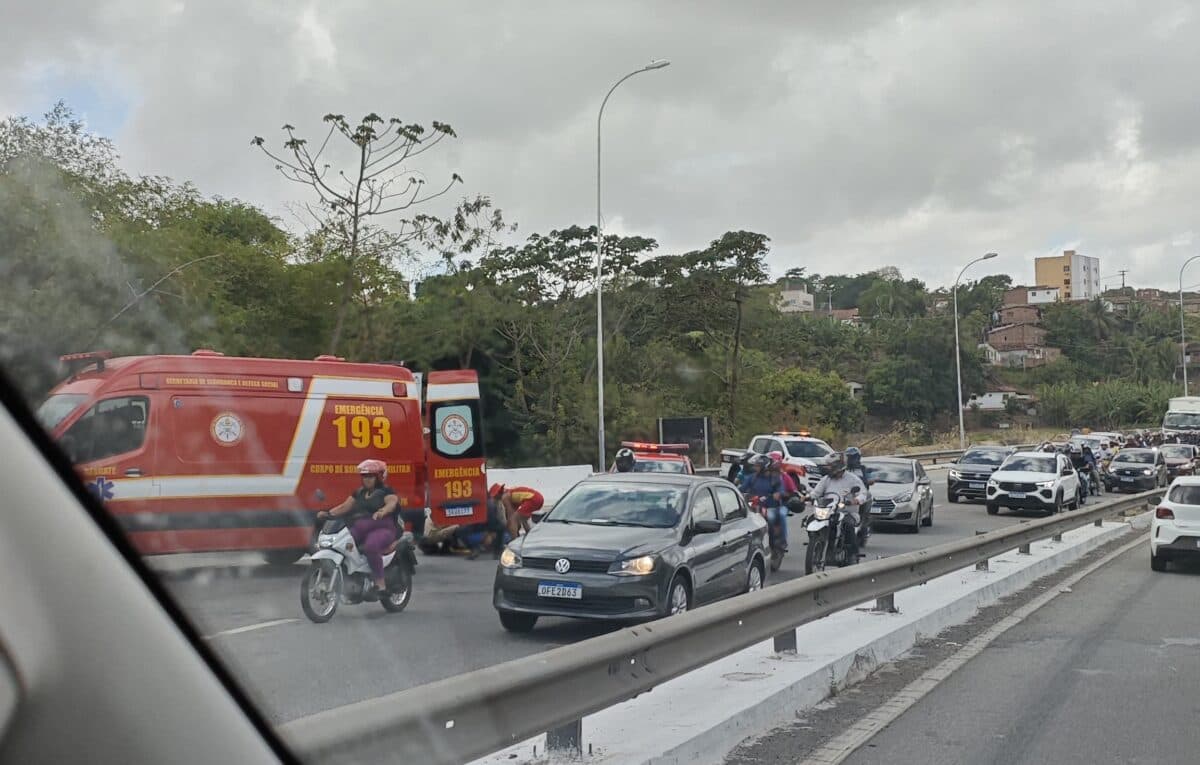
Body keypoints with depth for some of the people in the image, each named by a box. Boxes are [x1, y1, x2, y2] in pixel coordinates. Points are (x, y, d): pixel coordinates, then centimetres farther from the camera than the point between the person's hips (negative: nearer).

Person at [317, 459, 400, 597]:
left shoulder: (386, 491, 2)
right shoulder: (359, 492, 22)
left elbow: (391, 503, -19)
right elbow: (345, 506, 15)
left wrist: (382, 511, -42)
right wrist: (328, 513, -3)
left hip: (382, 529, -6)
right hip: (359, 530, 6)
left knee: (370, 547, -37)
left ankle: (381, 585, -30)